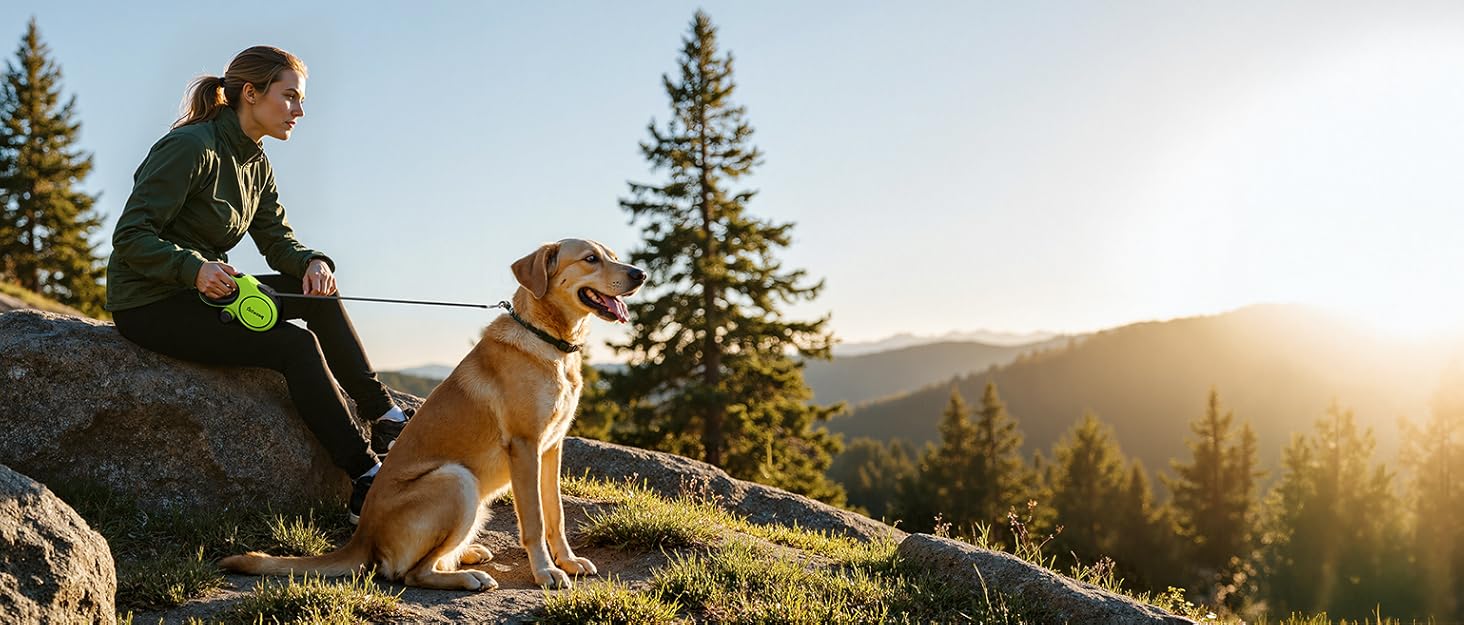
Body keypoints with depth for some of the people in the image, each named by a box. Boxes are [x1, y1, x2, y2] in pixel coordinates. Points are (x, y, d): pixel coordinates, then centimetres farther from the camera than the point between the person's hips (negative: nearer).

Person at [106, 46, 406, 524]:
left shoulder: (255, 165, 8)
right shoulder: (191, 147, -18)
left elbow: (279, 240, 7)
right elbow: (130, 236, -20)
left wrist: (313, 264, -15)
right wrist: (194, 268, -35)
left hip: (204, 292, 9)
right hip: (148, 304, -9)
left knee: (316, 294, -9)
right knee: (294, 344, -23)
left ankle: (386, 420, -10)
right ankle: (366, 478, -22)